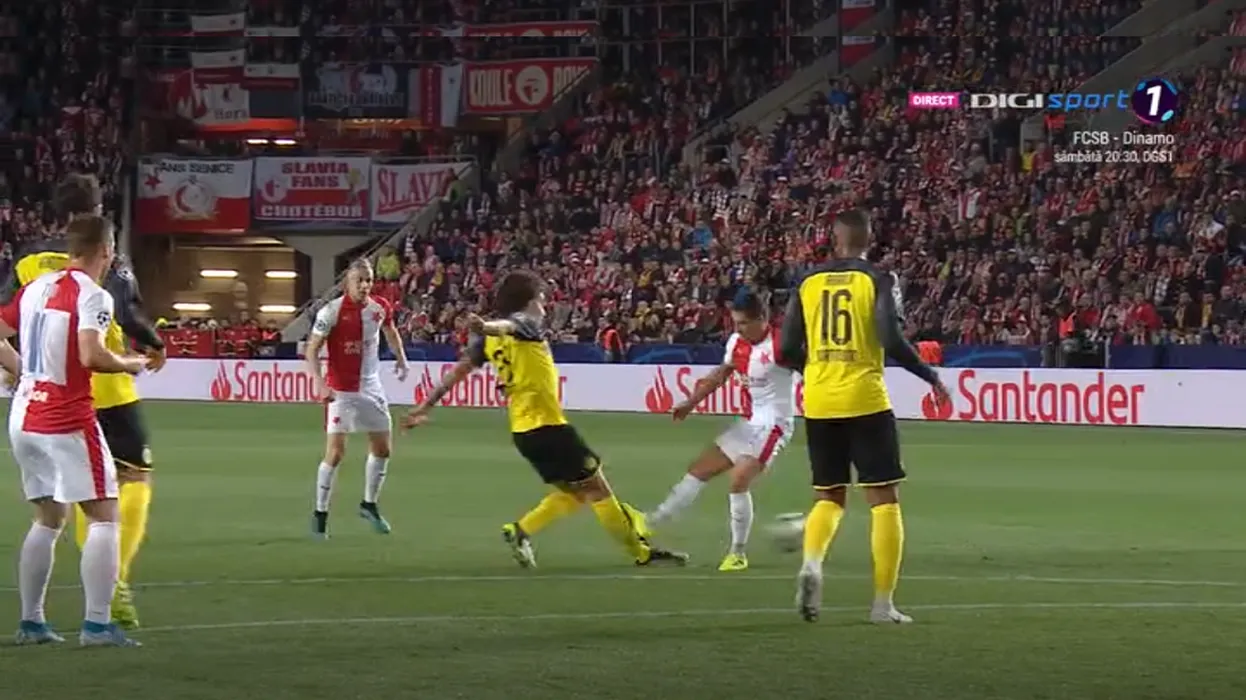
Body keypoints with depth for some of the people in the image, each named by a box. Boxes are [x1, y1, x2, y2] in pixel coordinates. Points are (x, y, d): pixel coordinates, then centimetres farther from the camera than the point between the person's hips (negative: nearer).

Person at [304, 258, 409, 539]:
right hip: (340, 390, -6)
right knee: (335, 452, -9)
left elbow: (390, 331, 21)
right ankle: (320, 513, 4)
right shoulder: (331, 312, -17)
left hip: (371, 387, 6)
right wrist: (320, 382, -27)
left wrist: (400, 357, 6)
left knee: (382, 449, 12)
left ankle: (369, 504, 32)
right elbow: (312, 349, -15)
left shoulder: (380, 307, -1)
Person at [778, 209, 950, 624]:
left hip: (819, 404, 4)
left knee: (829, 497, 16)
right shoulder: (878, 281, -5)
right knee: (884, 499, 5)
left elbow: (787, 352, 5)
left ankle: (811, 563, -13)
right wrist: (931, 377, -1)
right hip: (865, 402, -4)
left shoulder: (808, 283, 6)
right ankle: (883, 603, 1)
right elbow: (893, 343, -15)